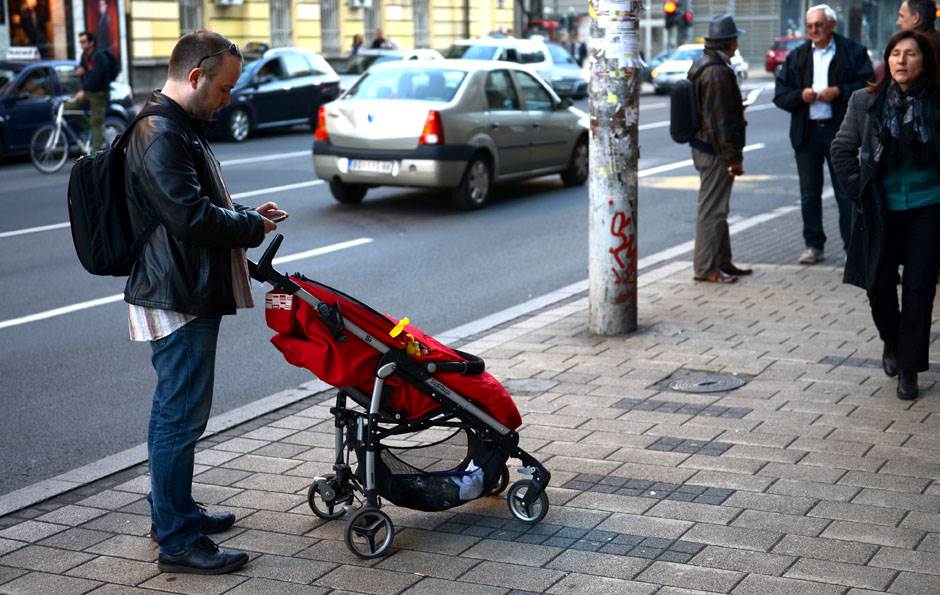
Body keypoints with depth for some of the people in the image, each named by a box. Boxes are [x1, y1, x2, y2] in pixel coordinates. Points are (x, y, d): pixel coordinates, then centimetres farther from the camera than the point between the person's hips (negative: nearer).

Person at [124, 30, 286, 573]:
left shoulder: (182, 127, 17)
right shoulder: (160, 136, -19)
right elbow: (192, 217, -25)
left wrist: (246, 214, 10)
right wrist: (252, 227, -11)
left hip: (191, 294, 11)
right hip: (177, 300, -11)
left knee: (176, 412, 19)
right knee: (181, 416, -6)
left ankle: (175, 511, 32)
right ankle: (178, 542, 1)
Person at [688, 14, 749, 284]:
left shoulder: (701, 65, 12)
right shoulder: (718, 72, -20)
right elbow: (722, 120, -22)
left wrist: (737, 107, 29)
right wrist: (734, 157, -19)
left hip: (703, 147, 11)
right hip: (716, 151, -11)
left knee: (717, 208, 18)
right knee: (712, 209, -4)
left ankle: (722, 262, 27)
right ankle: (705, 268, 1)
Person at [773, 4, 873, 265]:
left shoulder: (853, 52, 0)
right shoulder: (796, 57, 11)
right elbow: (780, 94, 7)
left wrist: (839, 92, -18)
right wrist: (800, 95, -11)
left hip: (840, 131, -3)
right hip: (807, 133, 4)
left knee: (846, 193, 0)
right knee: (809, 194, 8)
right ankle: (814, 245, 17)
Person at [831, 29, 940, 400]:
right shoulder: (867, 102, -3)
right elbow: (842, 150, 4)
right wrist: (860, 192, -1)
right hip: (882, 212, 2)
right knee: (879, 285, 9)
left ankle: (909, 368, 13)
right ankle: (892, 343, 38)